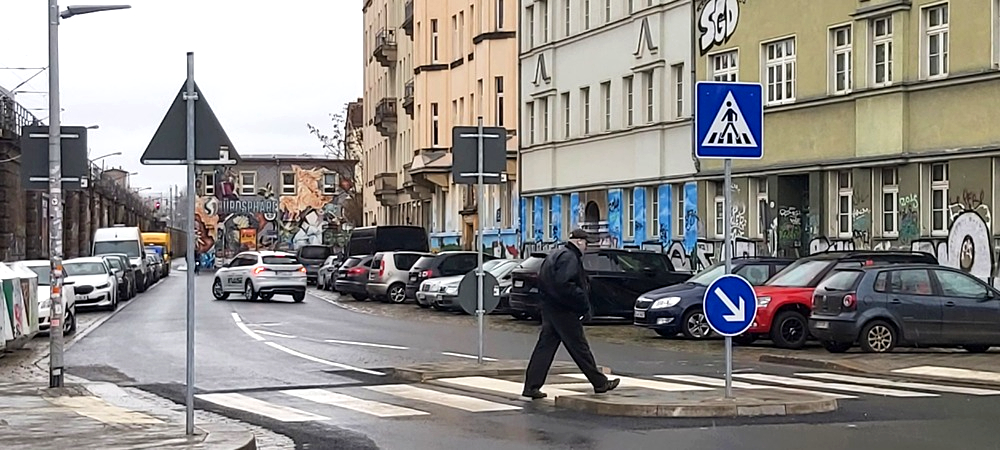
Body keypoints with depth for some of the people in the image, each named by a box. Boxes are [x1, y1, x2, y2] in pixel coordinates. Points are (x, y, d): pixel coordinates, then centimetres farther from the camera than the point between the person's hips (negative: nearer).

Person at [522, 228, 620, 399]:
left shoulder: (555, 255, 18)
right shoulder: (570, 258, -15)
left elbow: (542, 280, 21)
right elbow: (563, 284, -26)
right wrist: (584, 303, -19)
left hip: (549, 308, 10)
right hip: (564, 311, -10)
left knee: (545, 347, 7)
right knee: (579, 347, -1)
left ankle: (531, 386, 4)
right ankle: (600, 383, 8)